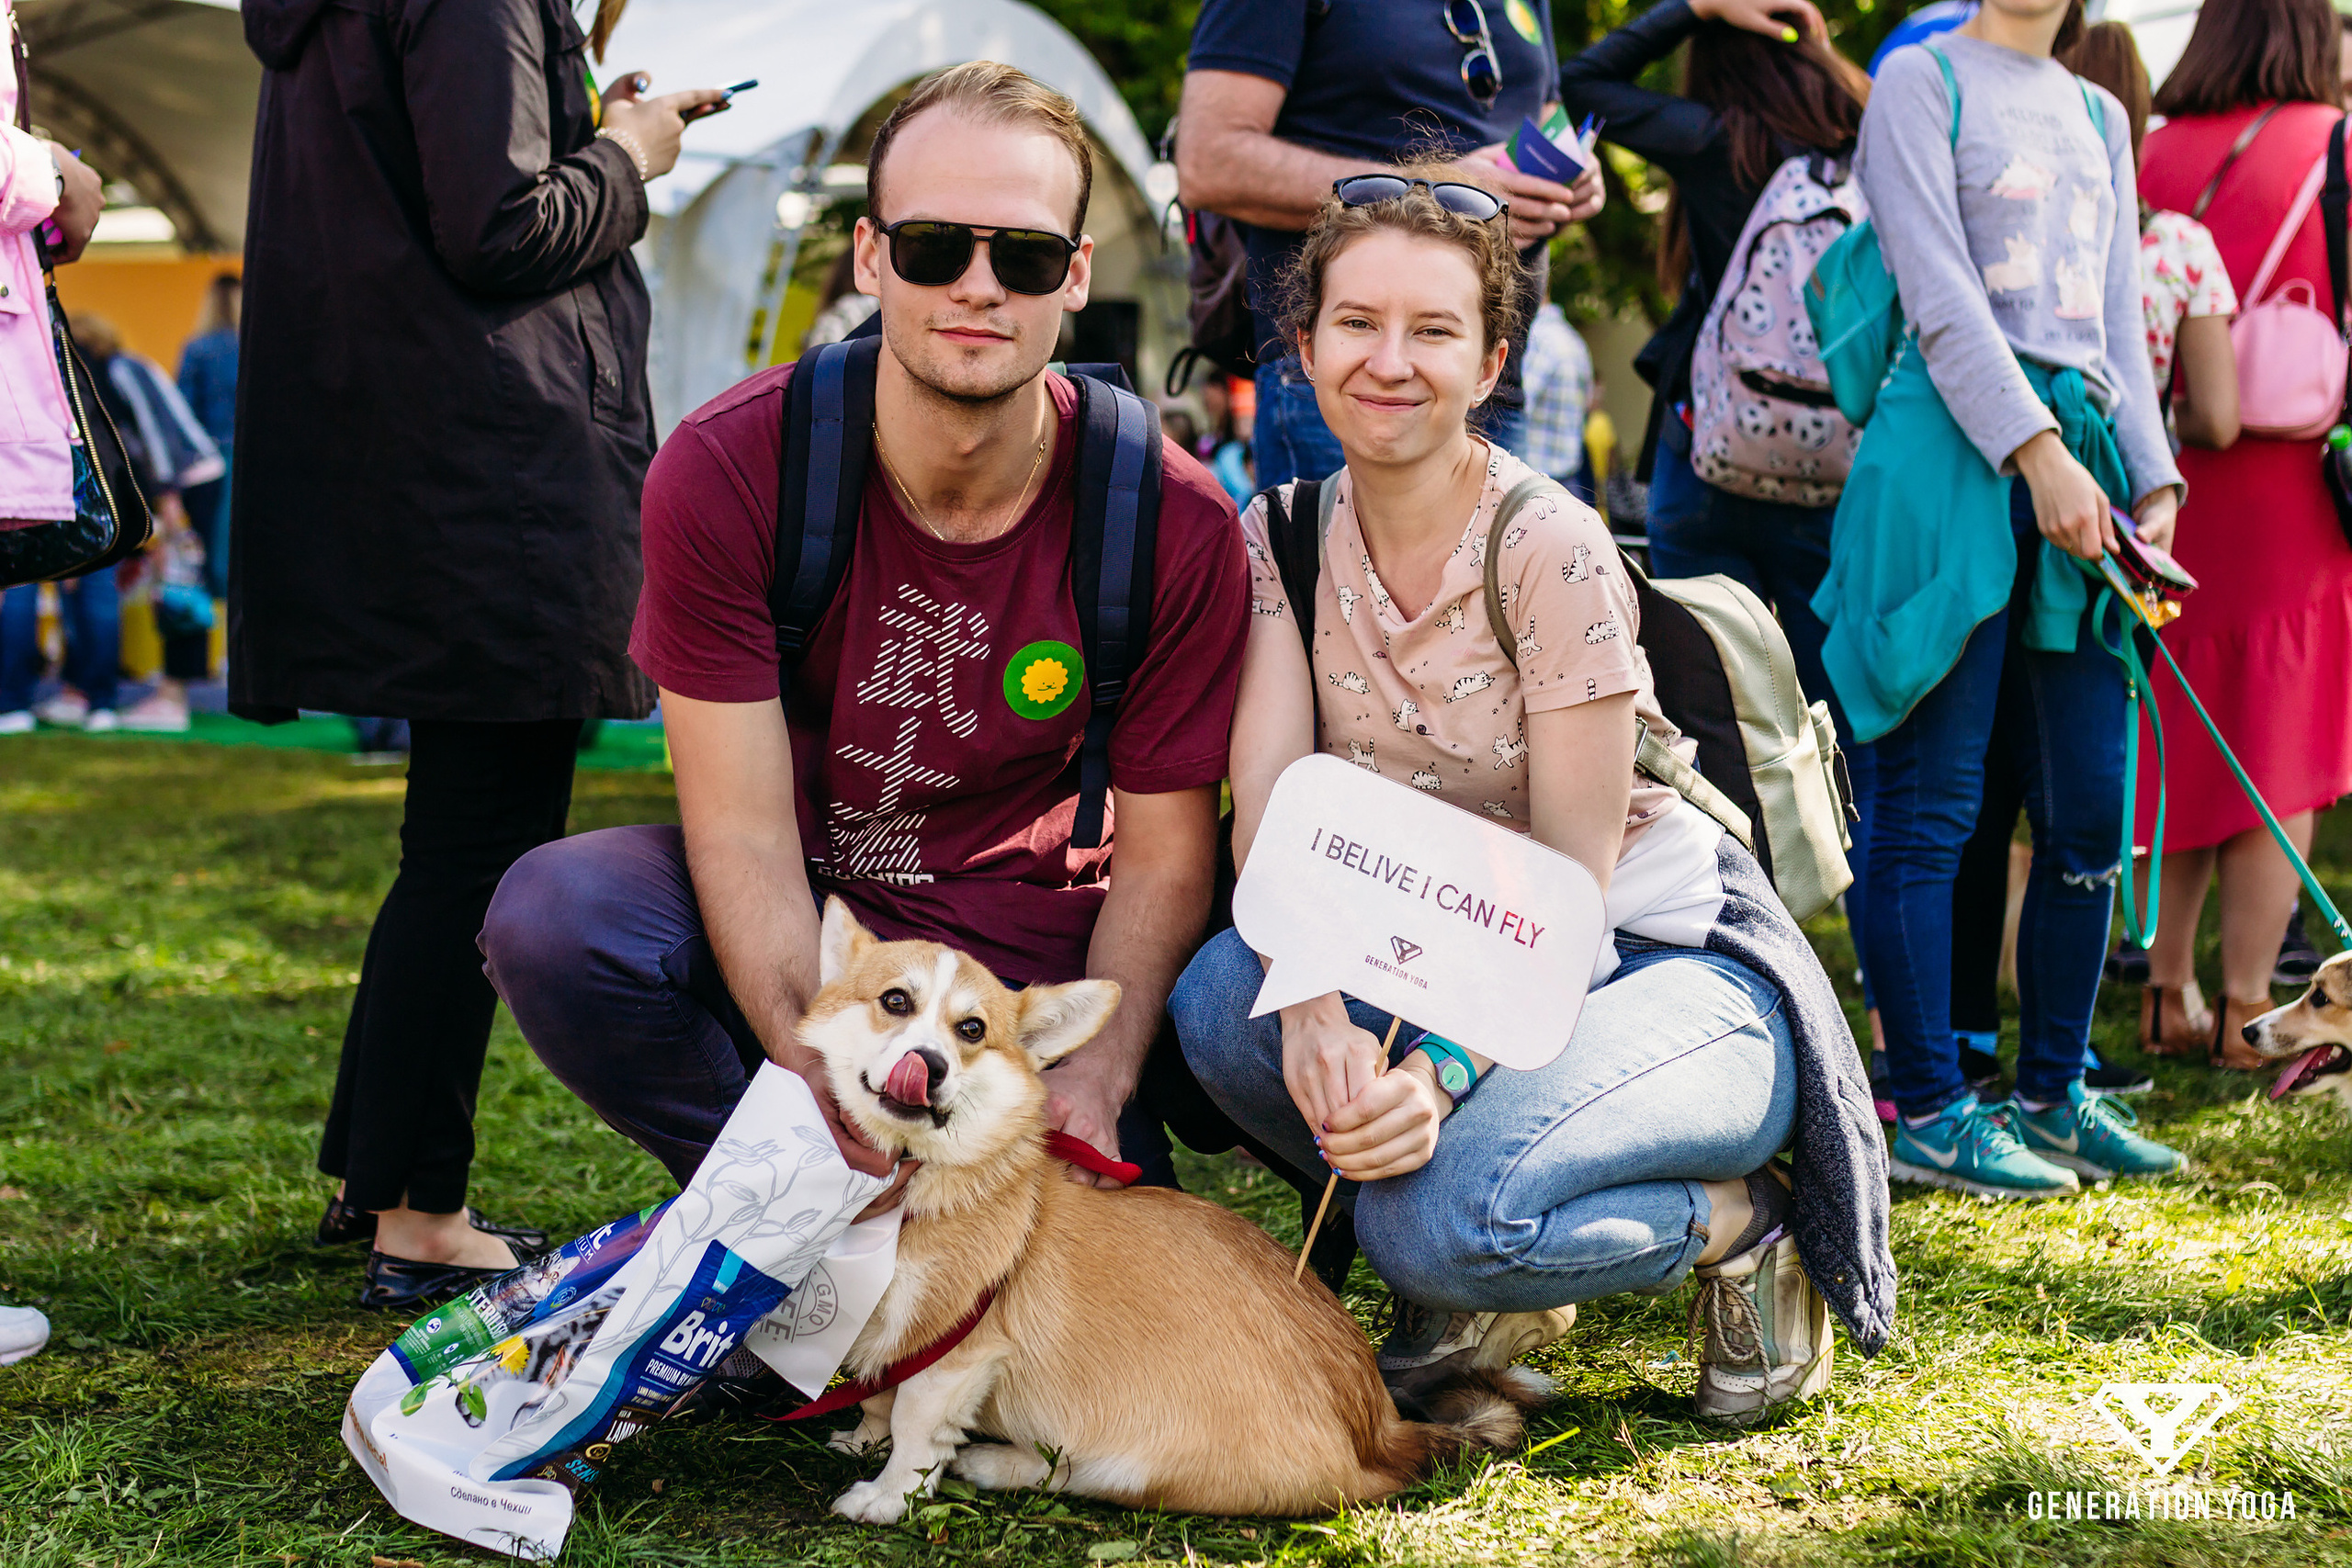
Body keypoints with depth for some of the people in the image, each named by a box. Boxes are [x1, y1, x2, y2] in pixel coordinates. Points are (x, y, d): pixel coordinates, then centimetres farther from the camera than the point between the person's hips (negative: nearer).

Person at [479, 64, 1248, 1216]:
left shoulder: (1178, 526, -14)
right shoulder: (724, 471, -16)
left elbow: (1163, 863, -7)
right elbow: (741, 830, -18)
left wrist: (1095, 1083, -25)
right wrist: (827, 1078, -33)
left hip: (1024, 959, 0)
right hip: (782, 935, 0)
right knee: (551, 915, -30)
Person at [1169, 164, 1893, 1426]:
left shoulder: (1552, 551, -17)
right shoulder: (1284, 532, -1)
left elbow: (1573, 882, -19)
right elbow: (1267, 800, -13)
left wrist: (1443, 1068, -35)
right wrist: (1310, 1001, -33)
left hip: (1663, 962, -5)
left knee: (1445, 1213, -33)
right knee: (1222, 1000, -25)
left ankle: (1738, 1227, -1)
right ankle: (1471, 1293, 0)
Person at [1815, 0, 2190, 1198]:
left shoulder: (2100, 117, 22)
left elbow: (2120, 323, 19)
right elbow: (1942, 300, -8)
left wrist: (2154, 479, 6)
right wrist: (2040, 455, -17)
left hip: (2084, 451, 7)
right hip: (1959, 448, -7)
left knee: (2090, 807, 5)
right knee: (1928, 805, -4)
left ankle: (2052, 1093, 17)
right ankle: (1923, 1112, 2)